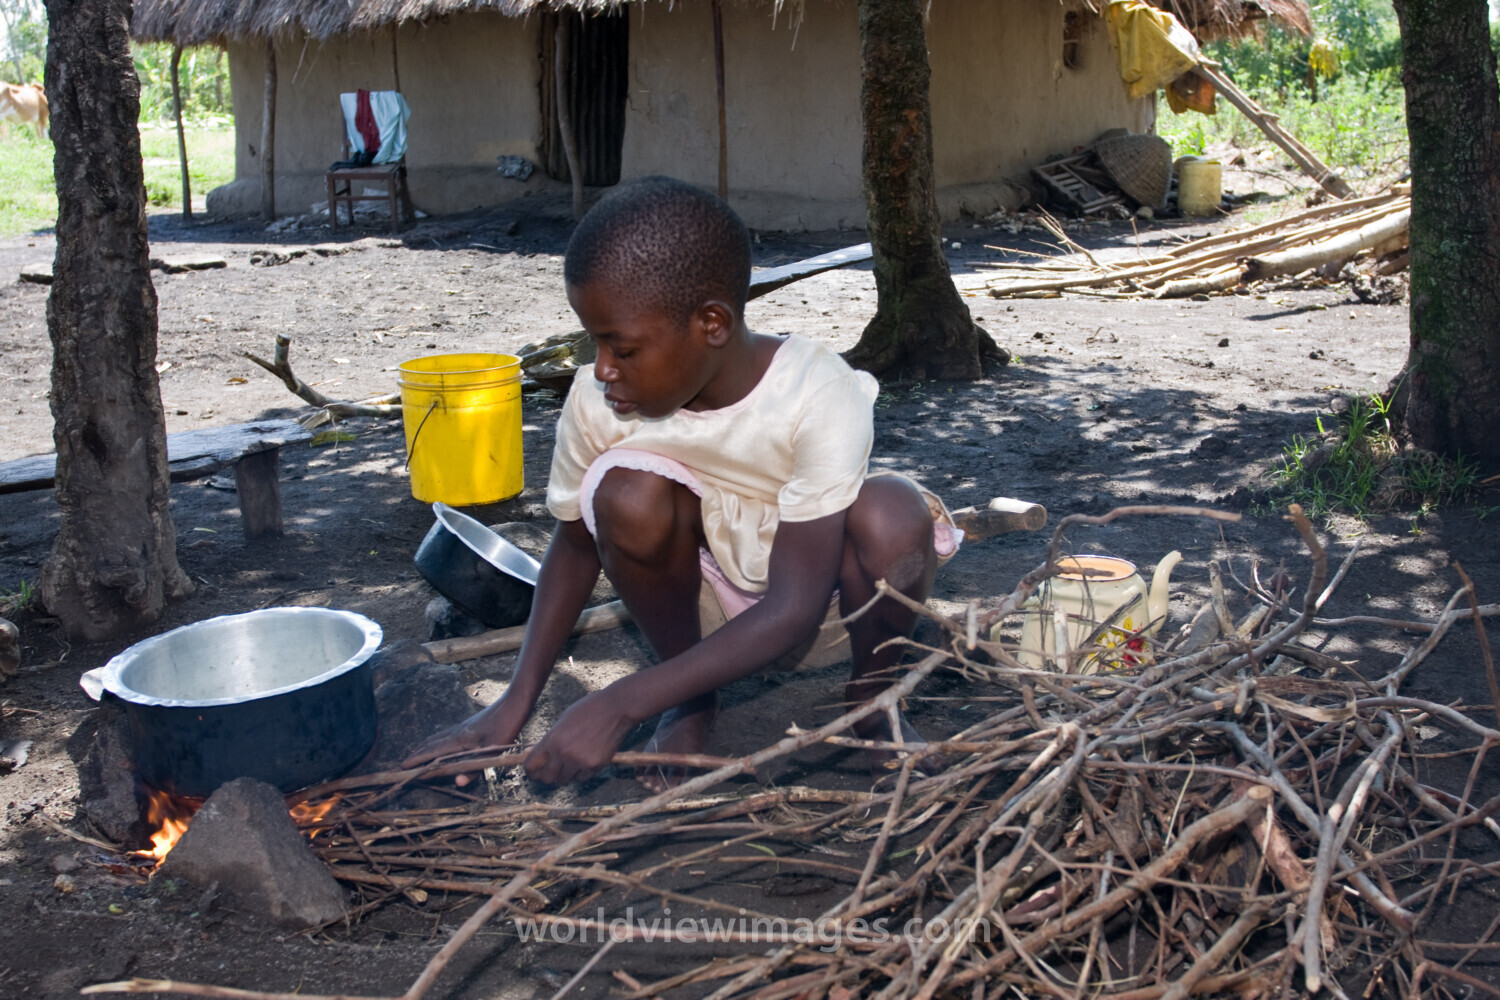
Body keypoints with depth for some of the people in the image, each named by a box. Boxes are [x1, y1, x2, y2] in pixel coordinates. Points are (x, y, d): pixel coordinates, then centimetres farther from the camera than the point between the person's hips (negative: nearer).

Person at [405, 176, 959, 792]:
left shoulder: (822, 400, -32)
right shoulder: (597, 400, -22)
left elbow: (793, 608, -34)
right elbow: (577, 541, -3)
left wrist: (618, 706, -39)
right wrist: (517, 702, -13)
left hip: (816, 576, -2)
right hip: (708, 572, 2)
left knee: (891, 514, -35)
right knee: (627, 492, -29)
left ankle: (871, 699, -4)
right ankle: (689, 699, -4)